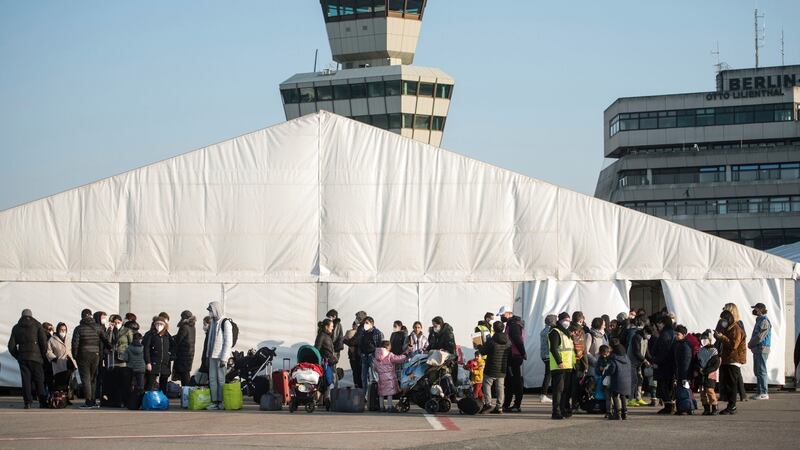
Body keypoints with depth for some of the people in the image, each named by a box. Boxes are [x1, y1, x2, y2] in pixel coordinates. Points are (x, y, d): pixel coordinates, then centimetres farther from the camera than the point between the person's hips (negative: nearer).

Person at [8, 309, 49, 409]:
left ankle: (28, 402, -3)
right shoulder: (37, 325, 3)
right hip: (35, 357, -2)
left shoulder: (16, 328, 10)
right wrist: (43, 355, 7)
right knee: (39, 380, 3)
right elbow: (44, 342, -6)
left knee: (26, 380, 4)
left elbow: (11, 345, 8)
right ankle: (43, 402, 1)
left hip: (22, 358, 2)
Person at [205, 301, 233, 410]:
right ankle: (214, 402, 8)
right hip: (212, 356, 8)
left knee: (221, 379, -6)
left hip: (221, 356, -8)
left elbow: (228, 342, -12)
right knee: (212, 379, 6)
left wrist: (224, 358, -16)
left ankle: (221, 402, -3)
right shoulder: (212, 323, 16)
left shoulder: (225, 323, -8)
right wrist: (207, 355, 15)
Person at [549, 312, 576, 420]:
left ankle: (565, 410, 19)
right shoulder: (555, 332, -7)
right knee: (558, 389, -10)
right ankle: (556, 412, -10)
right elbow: (553, 349, -17)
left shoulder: (567, 333, 21)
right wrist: (559, 362, -24)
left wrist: (574, 363, 21)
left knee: (567, 389, 11)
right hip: (559, 366, -9)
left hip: (569, 366, 9)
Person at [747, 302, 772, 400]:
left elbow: (760, 337, -19)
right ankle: (760, 392, 18)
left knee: (761, 371, -9)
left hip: (762, 349, -10)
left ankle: (764, 393, -8)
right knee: (757, 371, 13)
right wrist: (751, 344, 7)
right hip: (757, 350, 10)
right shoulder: (759, 320, 19)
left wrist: (750, 344, -6)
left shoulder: (764, 321, -13)